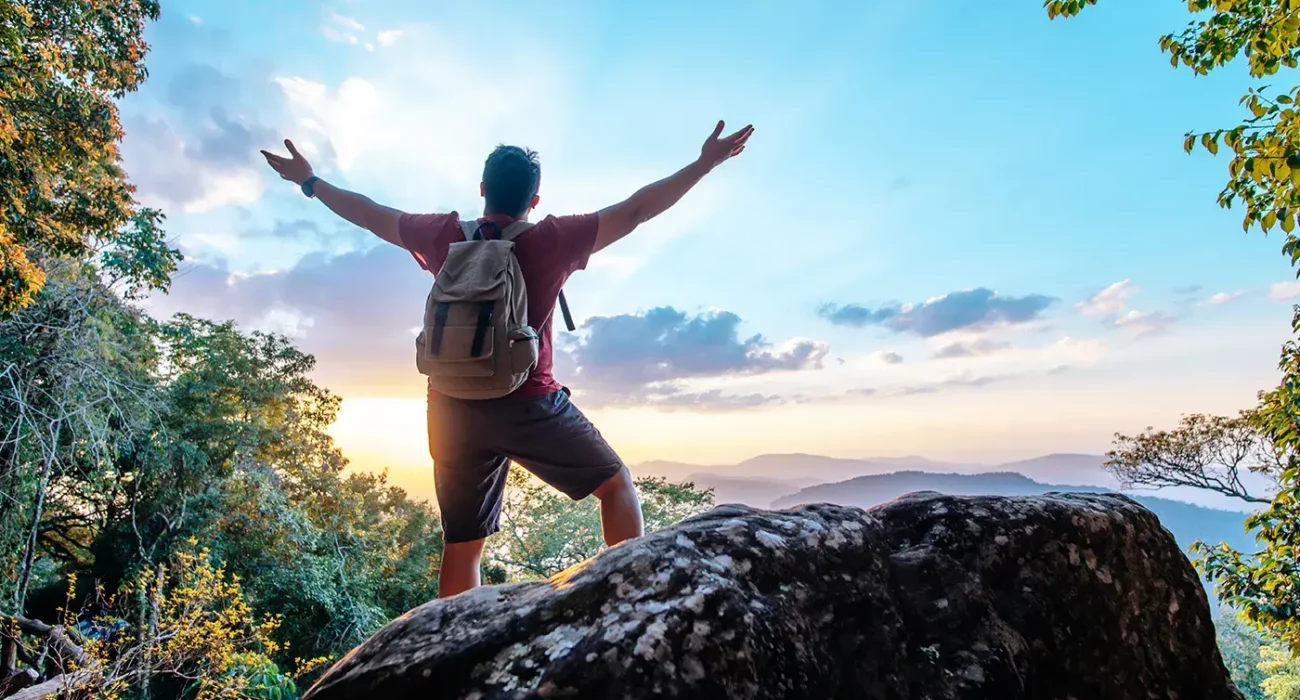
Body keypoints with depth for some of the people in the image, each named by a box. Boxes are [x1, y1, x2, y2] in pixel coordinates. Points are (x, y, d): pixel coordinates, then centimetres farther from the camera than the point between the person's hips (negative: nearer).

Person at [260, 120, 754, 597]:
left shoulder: (444, 235, 3)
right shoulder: (553, 241, -7)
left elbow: (370, 215, 17)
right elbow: (635, 210, -5)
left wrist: (309, 182, 34)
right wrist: (706, 163, 2)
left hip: (454, 410, 5)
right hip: (528, 406, -4)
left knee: (461, 545, 13)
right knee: (616, 484, 10)